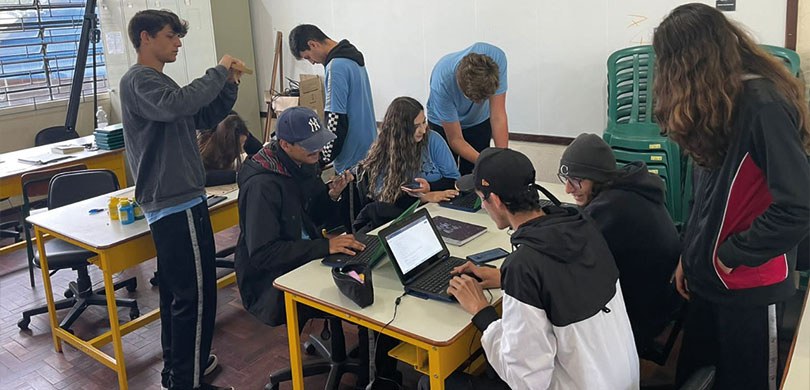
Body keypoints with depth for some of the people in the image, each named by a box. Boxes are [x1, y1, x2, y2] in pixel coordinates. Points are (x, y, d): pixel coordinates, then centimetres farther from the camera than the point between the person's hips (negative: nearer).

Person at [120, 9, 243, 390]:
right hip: (178, 203, -11)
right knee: (196, 294, -8)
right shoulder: (139, 80, -12)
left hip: (170, 202, 11)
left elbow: (204, 117, 19)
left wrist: (228, 84, 4)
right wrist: (218, 71, -20)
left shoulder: (157, 80, 20)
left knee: (176, 289, 18)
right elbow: (180, 104, -32)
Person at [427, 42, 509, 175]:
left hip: (479, 120, 2)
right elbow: (455, 140, -28)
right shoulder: (441, 83, -39)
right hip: (443, 124, -2)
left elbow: (498, 116, -28)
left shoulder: (496, 57, -34)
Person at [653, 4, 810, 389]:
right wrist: (690, 256, 10)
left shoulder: (764, 105, -20)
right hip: (707, 277, 8)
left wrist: (733, 254, -15)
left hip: (749, 286, -7)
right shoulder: (718, 101, 6)